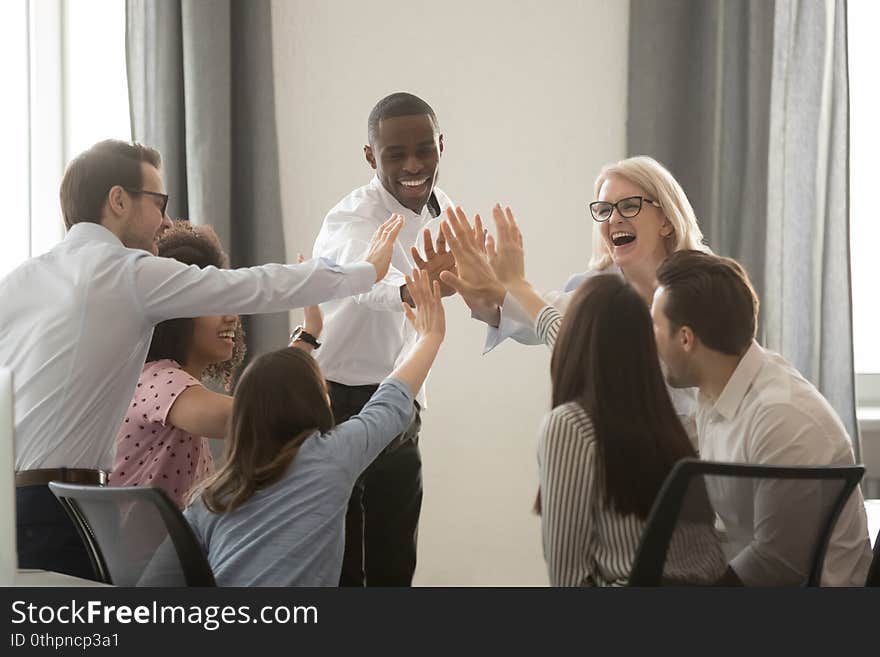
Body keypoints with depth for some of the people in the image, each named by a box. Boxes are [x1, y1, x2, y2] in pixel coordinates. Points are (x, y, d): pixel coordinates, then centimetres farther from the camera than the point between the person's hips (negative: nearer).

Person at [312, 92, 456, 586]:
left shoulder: (442, 211, 2)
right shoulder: (352, 220, -22)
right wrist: (414, 290, -66)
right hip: (334, 402, -6)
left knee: (395, 564, 11)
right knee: (339, 569, -3)